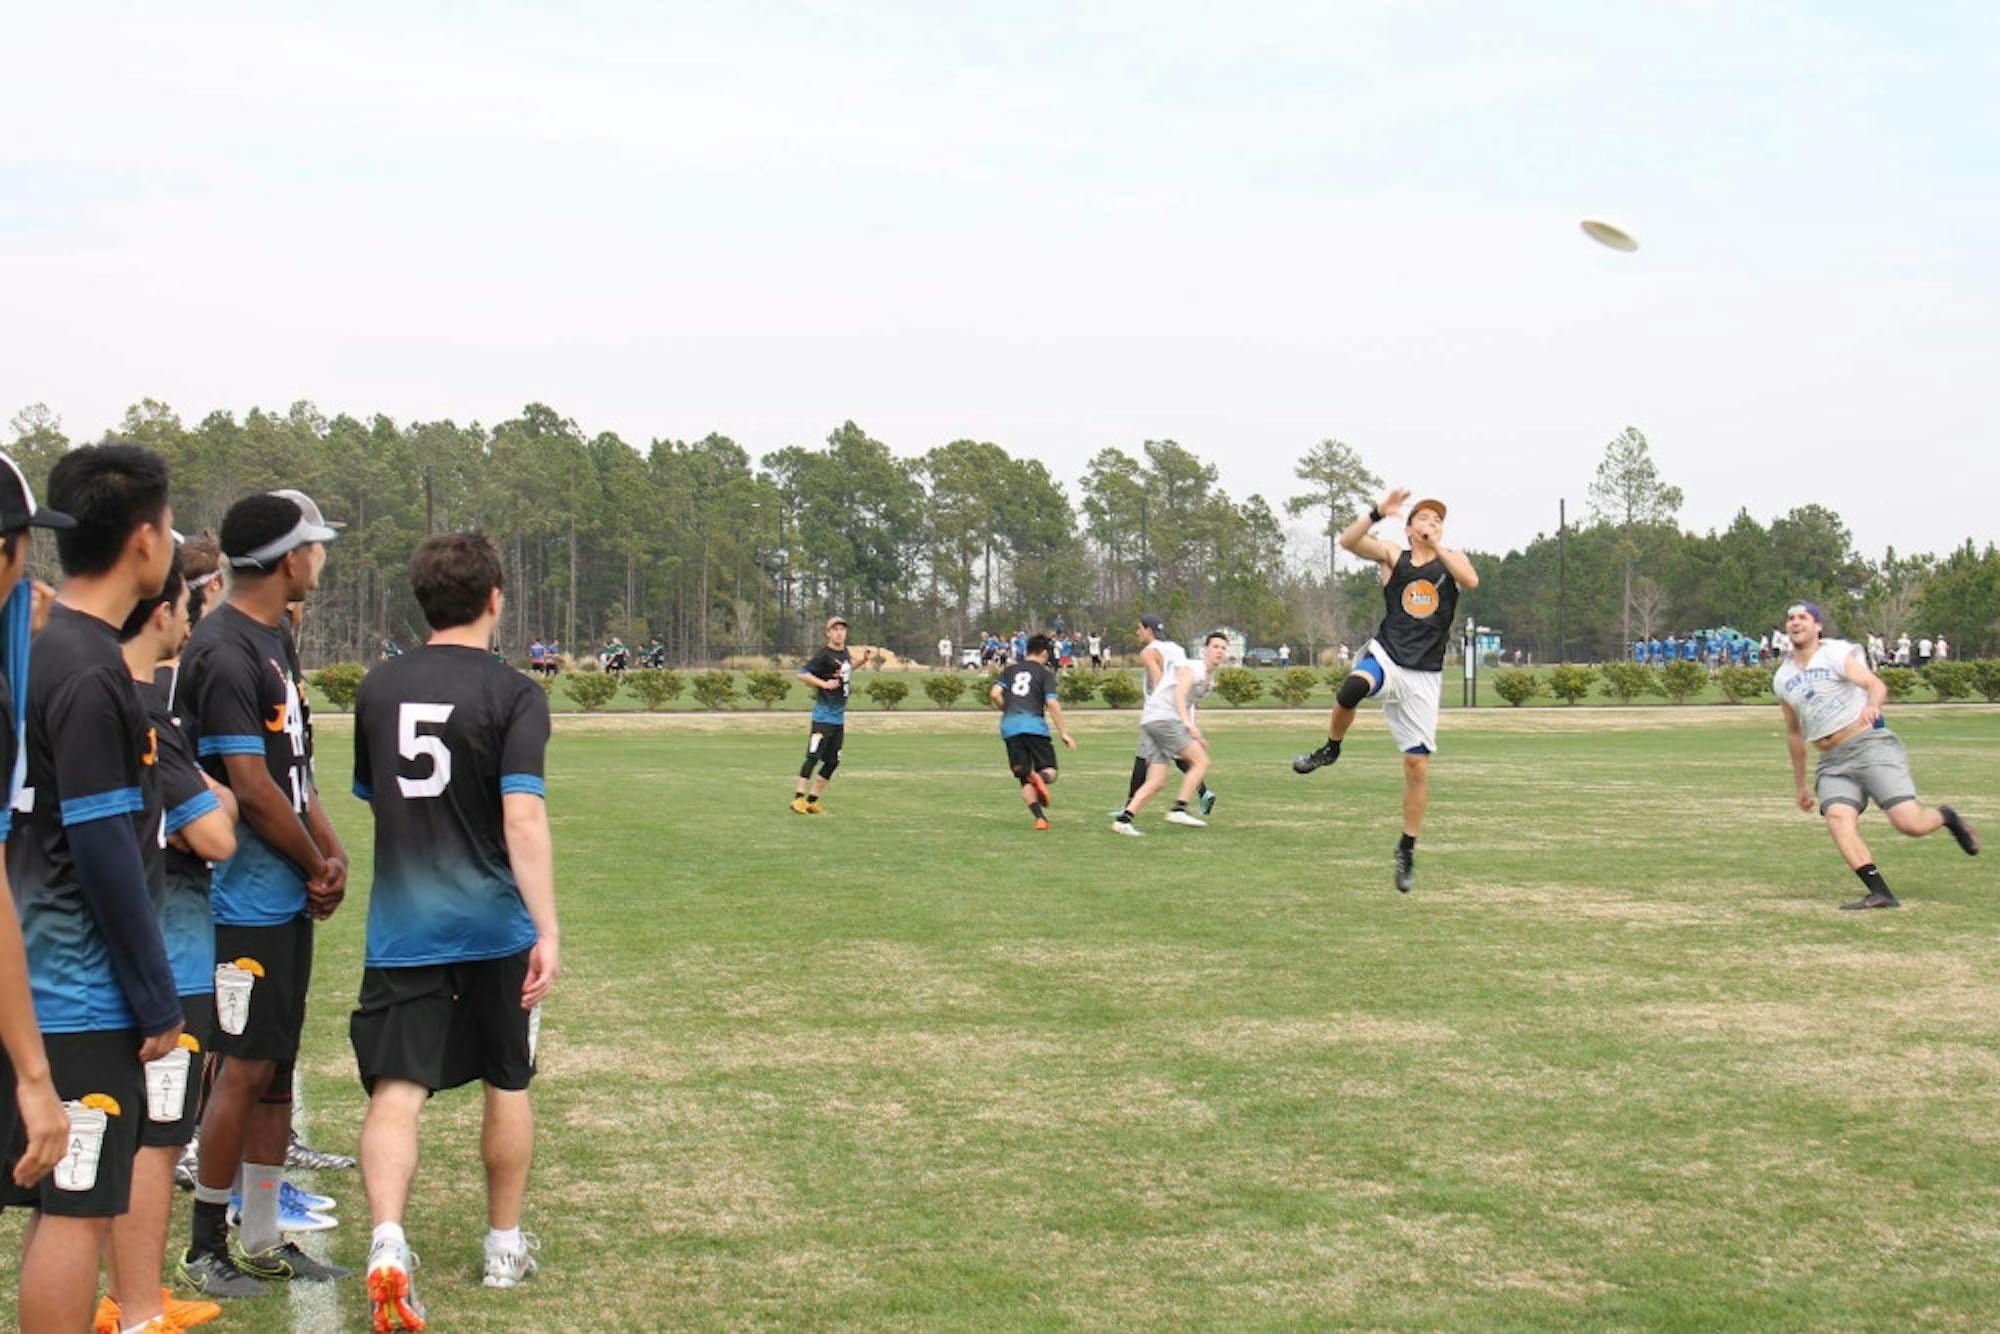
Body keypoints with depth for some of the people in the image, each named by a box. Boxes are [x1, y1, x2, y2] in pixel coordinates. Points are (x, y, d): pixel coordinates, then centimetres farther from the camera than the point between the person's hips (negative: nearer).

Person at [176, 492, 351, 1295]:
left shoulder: (276, 640, 14)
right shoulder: (224, 652, -18)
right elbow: (251, 788, -19)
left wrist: (331, 852, 3)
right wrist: (318, 866, -7)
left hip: (288, 897, 10)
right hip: (246, 902, -10)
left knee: (277, 1066, 14)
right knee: (244, 1068, -3)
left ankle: (262, 1242, 23)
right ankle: (205, 1250, 8)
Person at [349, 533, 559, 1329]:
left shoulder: (378, 690, 5)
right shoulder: (512, 697, -9)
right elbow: (523, 818, -20)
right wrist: (548, 931, -22)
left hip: (401, 927, 2)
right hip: (493, 925, -2)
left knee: (396, 1091, -2)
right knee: (507, 1086, 16)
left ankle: (387, 1242, -24)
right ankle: (505, 1246, 28)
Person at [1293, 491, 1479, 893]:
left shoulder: (1451, 560, 10)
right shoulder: (1392, 556, 8)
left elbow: (1471, 581, -12)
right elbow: (1348, 541, -8)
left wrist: (1437, 547, -13)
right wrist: (1378, 513, -19)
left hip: (1424, 676, 1)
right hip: (1385, 656, -1)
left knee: (1417, 765, 1)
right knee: (1352, 689, -38)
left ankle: (1407, 849, 16)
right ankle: (1330, 749, -10)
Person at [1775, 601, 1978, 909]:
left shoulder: (1836, 654, -1)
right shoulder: (1783, 679, 14)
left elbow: (1876, 685, -16)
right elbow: (1794, 733, 25)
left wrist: (1872, 705, -40)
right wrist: (1800, 785, 26)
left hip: (1871, 745, -4)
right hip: (1833, 764, 4)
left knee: (1909, 823, -17)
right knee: (1838, 819, -25)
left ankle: (1946, 817, 17)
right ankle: (1880, 893, -29)